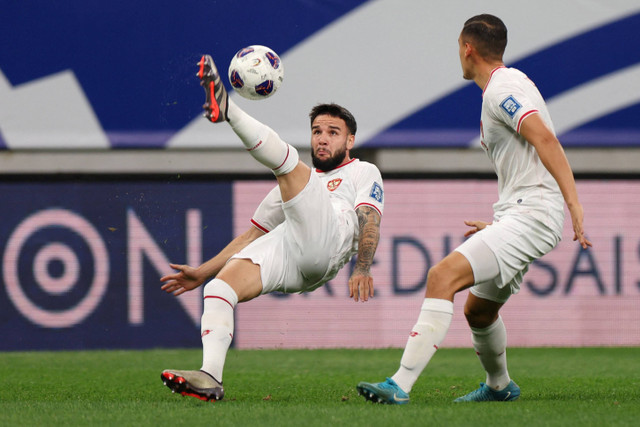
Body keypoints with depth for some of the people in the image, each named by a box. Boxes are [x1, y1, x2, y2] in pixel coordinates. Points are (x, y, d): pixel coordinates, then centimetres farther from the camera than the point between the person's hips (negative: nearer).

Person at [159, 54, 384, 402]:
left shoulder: (363, 172, 24)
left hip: (326, 243, -5)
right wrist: (202, 272, 26)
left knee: (285, 161, -17)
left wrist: (362, 269, -14)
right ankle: (210, 378, -34)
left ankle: (227, 109, -34)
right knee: (219, 287, -23)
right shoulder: (295, 186, 39)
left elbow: (369, 220, 5)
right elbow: (252, 235, 36)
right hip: (282, 244, 5)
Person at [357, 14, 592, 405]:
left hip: (532, 213, -11)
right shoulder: (506, 86, 23)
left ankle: (400, 386, -33)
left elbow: (546, 140, -23)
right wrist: (498, 226, 35)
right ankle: (499, 387, 48)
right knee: (478, 310, 24)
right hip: (518, 215, 11)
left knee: (443, 276, -24)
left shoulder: (502, 89, -10)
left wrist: (574, 204, -31)